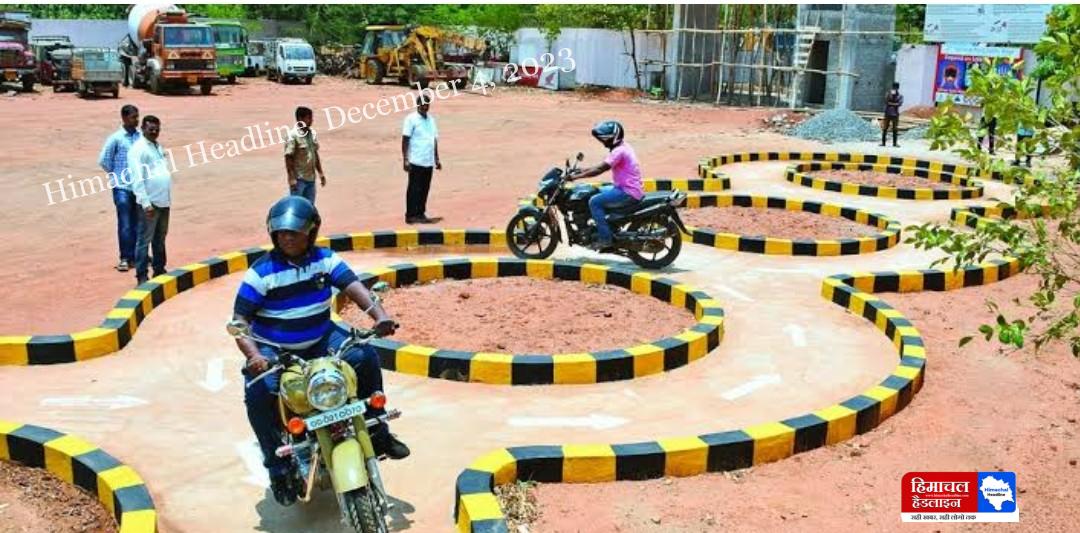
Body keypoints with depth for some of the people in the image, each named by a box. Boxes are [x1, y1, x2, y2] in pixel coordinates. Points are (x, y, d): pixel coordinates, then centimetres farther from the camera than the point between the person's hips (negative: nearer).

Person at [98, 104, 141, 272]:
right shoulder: (115, 138, -8)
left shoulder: (141, 136, 3)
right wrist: (117, 174, 5)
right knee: (125, 225, 0)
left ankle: (135, 256, 20)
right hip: (122, 187, -4)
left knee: (137, 224, 9)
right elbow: (103, 161, -3)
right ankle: (125, 258, 9)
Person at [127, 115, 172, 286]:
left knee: (160, 239, 18)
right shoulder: (138, 149, -11)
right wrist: (145, 203, -23)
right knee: (144, 240, -3)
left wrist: (168, 197, 15)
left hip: (164, 201, 8)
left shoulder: (158, 146, 14)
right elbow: (138, 179, -18)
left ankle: (159, 270, 29)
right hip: (151, 203, -8)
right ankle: (141, 276, 1)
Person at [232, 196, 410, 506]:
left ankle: (377, 433, 0)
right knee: (258, 392, -28)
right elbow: (240, 319, -14)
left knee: (365, 357, -18)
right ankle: (278, 469, -10)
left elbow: (352, 285, -18)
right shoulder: (261, 272, -12)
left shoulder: (325, 259, -4)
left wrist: (378, 314, -37)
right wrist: (253, 355, -32)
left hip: (321, 339, 3)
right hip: (274, 350, -2)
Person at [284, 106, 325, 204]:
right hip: (298, 179, -7)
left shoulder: (312, 133, 8)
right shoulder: (293, 135, -13)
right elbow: (288, 158, -15)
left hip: (311, 178, 7)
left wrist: (321, 174, 15)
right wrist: (291, 179, -18)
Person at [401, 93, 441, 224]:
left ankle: (421, 214, 17)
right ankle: (411, 215, 3)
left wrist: (437, 159, 18)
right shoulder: (411, 119, -6)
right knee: (414, 189, -2)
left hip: (429, 161, 6)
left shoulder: (431, 119, 15)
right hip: (416, 162, -6)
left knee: (425, 189, 9)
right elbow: (405, 140, -8)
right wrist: (405, 159, -14)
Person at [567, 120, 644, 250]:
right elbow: (603, 166, 19)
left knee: (594, 202, -16)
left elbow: (600, 169, -24)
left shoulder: (619, 151, -18)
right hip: (627, 188, 11)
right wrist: (583, 170, 14)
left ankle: (605, 238, -14)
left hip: (628, 193, -11)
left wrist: (576, 176, -21)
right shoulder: (623, 147, 13)